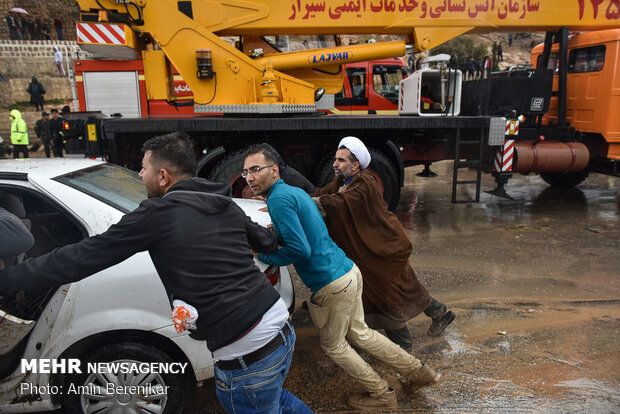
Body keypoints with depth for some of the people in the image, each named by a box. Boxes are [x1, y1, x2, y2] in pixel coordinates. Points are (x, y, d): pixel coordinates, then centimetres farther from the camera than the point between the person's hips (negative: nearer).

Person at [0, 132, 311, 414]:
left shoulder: (157, 214, -12)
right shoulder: (225, 205, 7)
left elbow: (81, 257, -6)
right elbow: (268, 243, 22)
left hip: (247, 356, -7)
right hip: (282, 329, 7)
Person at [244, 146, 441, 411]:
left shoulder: (279, 198, -17)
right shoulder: (295, 191, 13)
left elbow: (300, 250, -24)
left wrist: (262, 255, -12)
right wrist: (279, 231, 13)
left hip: (333, 285, -9)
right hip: (350, 271, 9)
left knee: (333, 345, 15)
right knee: (360, 333, 24)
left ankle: (382, 395, 30)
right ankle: (419, 372, 34)